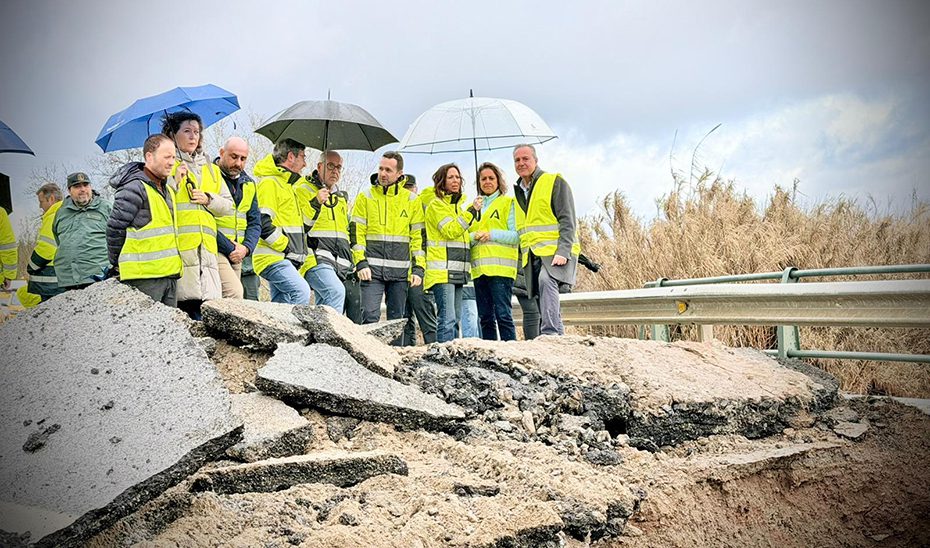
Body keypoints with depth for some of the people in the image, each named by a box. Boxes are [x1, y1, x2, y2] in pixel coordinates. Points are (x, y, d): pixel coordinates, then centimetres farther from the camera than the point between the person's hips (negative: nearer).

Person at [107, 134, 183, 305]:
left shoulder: (168, 190, 18)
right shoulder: (134, 189, -11)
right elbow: (114, 229, -10)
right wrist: (116, 265, -1)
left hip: (170, 274, 9)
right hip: (144, 277, -9)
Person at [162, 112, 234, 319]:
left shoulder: (211, 169, 26)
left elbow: (228, 206, 21)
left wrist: (208, 199, 4)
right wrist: (174, 181, -12)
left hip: (207, 247, 5)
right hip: (179, 245, -5)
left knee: (210, 301, -6)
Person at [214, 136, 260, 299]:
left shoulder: (248, 184, 16)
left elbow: (255, 223, 16)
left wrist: (246, 247, -3)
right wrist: (230, 248, -12)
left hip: (237, 254, 7)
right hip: (214, 250, -7)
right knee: (234, 292, -23)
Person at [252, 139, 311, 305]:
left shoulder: (286, 184, 23)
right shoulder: (269, 182, -9)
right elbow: (263, 224, -19)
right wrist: (286, 247, -15)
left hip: (282, 259, 10)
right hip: (273, 258, -10)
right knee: (301, 292, -24)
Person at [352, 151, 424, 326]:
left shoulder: (411, 199, 9)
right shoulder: (365, 197, 5)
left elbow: (418, 236, 9)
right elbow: (356, 233, 2)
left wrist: (418, 268, 2)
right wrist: (361, 263, -9)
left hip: (400, 271, 2)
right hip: (372, 268, -2)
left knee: (397, 320, 8)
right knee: (370, 316, -11)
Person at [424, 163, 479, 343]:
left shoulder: (457, 205, 22)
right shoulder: (437, 204, -3)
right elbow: (451, 231, -16)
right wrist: (471, 211, -17)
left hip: (456, 272, 9)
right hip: (442, 271, -9)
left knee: (455, 319, 8)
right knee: (447, 319, -15)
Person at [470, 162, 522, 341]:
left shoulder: (509, 203, 5)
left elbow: (517, 235, -4)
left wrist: (493, 235, -15)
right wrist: (474, 236, -6)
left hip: (501, 267, -5)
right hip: (479, 268, 6)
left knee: (503, 315, -10)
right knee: (485, 318, 7)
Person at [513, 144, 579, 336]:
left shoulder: (554, 182, 0)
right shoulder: (518, 192, 20)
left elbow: (567, 221, -8)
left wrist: (563, 252, -20)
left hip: (556, 251, -7)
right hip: (532, 256, 7)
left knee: (546, 281, -34)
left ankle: (552, 334, -41)